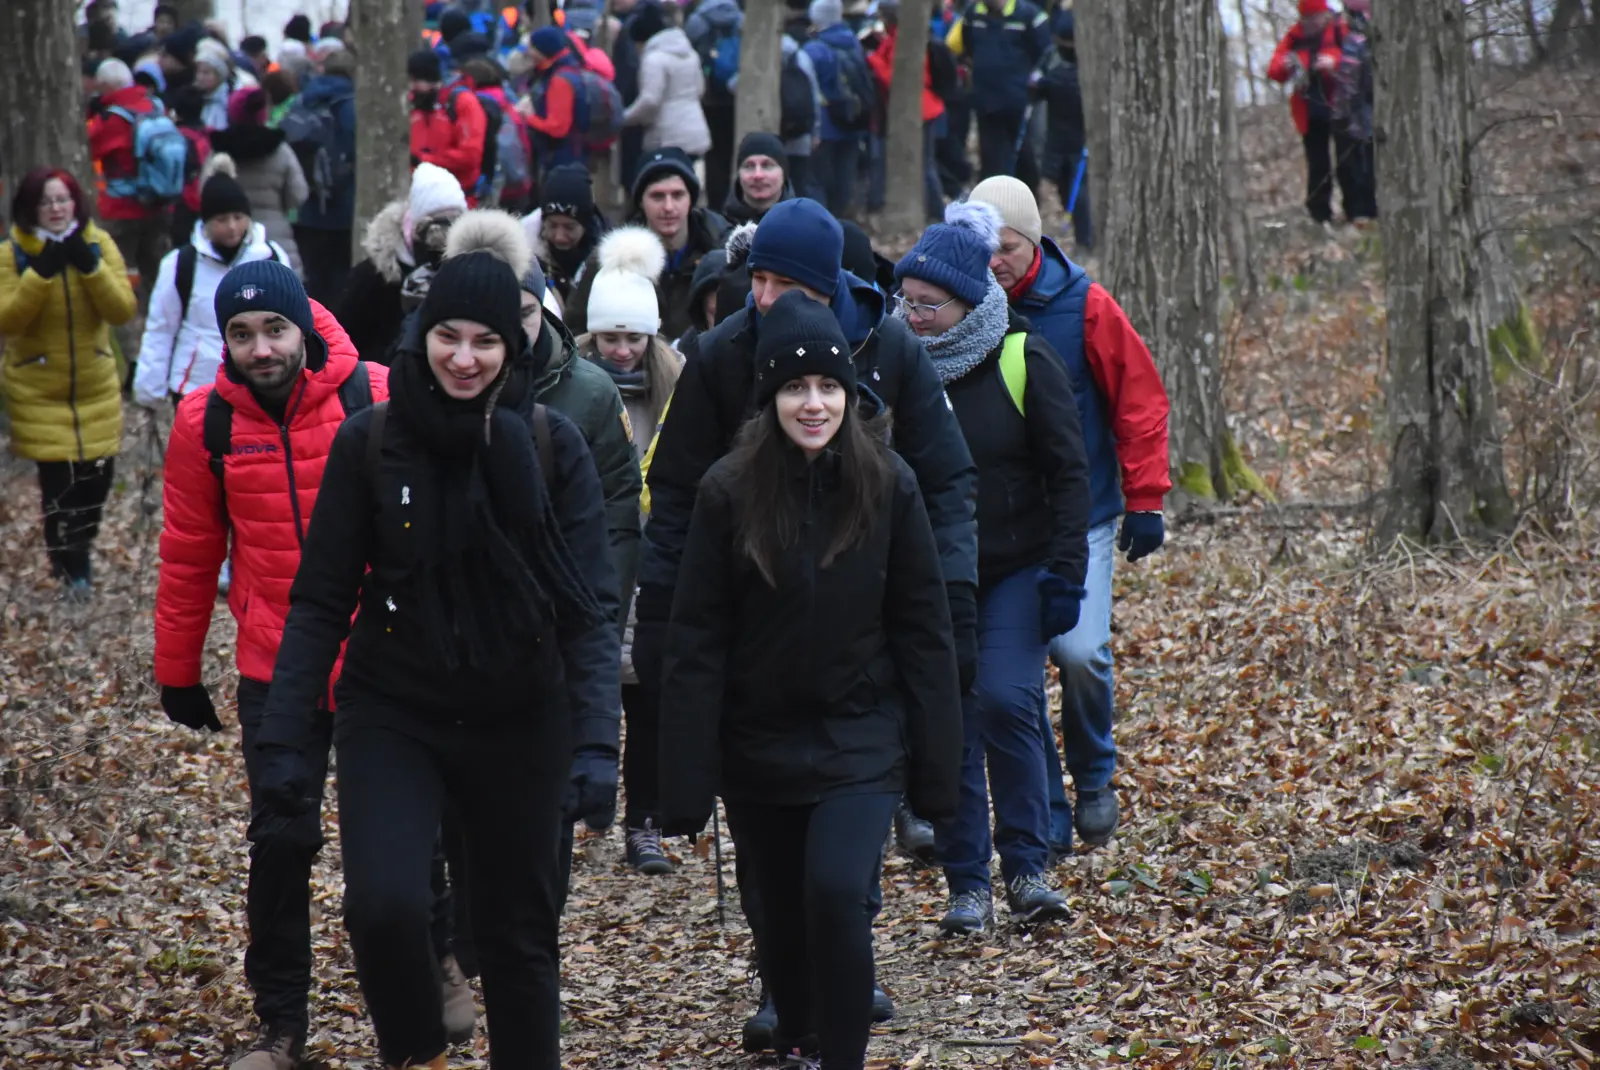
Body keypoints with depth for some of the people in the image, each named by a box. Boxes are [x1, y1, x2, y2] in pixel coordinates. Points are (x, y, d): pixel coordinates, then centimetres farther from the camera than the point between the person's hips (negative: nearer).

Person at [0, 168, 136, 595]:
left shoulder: (98, 244, -3)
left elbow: (123, 310, -11)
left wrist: (90, 267, -25)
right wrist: (40, 273, -27)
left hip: (95, 386, 2)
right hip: (37, 391, -2)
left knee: (98, 474, 7)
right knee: (57, 480, -7)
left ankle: (77, 550, 34)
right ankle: (70, 566, 12)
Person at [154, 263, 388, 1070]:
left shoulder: (374, 399, -10)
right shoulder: (207, 422, -4)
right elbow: (189, 555, 5)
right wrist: (177, 672, 9)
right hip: (275, 665, 1)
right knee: (280, 840, -1)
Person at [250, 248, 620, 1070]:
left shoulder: (553, 446, -7)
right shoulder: (370, 441, -6)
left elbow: (591, 608, -8)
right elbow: (321, 600, -2)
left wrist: (597, 744, -19)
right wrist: (282, 738, -8)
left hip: (521, 722, 1)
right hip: (392, 714, 0)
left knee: (520, 931, 8)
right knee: (383, 902, -19)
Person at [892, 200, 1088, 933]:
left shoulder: (1022, 360, -6)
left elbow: (1068, 473, -4)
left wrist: (1065, 571, -10)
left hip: (1015, 572, -3)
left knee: (1005, 702, -18)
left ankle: (1026, 866, -6)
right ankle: (968, 884, 8)